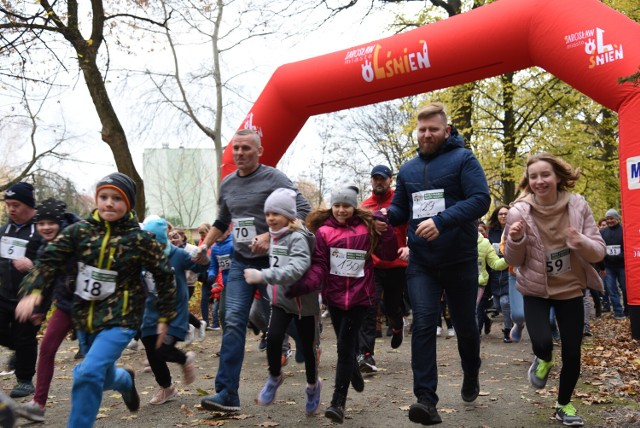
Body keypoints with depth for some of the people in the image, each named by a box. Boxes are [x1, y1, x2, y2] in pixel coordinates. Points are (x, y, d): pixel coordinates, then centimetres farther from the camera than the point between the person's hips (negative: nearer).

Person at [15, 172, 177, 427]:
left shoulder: (139, 239, -11)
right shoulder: (80, 230, -3)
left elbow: (164, 275, -2)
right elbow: (49, 260, -4)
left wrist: (164, 316, 3)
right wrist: (33, 291, -22)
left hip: (120, 319, -4)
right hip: (85, 317, 5)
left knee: (88, 374, -21)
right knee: (102, 377, 20)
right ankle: (126, 380, 55)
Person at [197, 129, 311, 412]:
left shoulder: (273, 178, -10)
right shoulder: (227, 184, 8)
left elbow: (303, 210, -18)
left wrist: (270, 237, -26)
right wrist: (205, 245, 13)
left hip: (272, 260, -4)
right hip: (241, 261, 4)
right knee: (233, 322, -8)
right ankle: (227, 393, -8)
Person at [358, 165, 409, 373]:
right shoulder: (364, 206, 5)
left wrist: (409, 247, -22)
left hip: (397, 265, 0)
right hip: (372, 265, 1)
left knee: (393, 307, 16)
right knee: (369, 309, -11)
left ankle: (398, 326, 52)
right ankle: (366, 355, -9)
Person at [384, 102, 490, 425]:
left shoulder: (463, 159, -6)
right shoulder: (408, 169, 10)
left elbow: (480, 200, -18)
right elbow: (400, 208, 18)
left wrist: (442, 221, -32)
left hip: (460, 260, -3)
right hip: (421, 263, 3)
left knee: (464, 324, 14)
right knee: (423, 325, -9)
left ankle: (471, 375, 41)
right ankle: (426, 398, -9)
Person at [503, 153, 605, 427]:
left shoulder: (578, 206, -9)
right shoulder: (519, 211, -12)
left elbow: (599, 252, -7)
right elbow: (514, 261, -4)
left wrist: (582, 242, -29)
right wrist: (516, 240, -25)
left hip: (571, 290, 2)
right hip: (535, 290, -1)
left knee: (572, 353, 3)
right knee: (542, 342, -22)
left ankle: (564, 405, 31)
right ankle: (544, 360, 19)